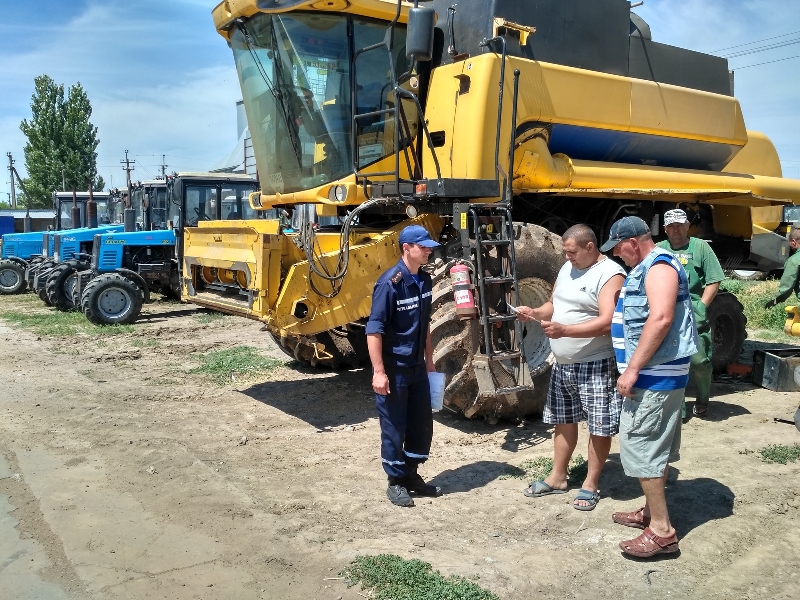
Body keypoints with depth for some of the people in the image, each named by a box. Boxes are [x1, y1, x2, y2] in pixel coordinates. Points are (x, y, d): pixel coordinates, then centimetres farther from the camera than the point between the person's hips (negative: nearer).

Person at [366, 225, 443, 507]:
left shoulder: (424, 280, 6)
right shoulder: (389, 283, -18)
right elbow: (374, 330, -19)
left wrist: (429, 361, 17)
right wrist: (379, 371, -21)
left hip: (417, 367, 8)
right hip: (394, 369, -7)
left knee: (422, 423, 14)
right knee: (394, 428, 5)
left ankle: (411, 473, 31)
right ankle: (395, 481, 20)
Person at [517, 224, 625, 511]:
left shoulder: (610, 274, -16)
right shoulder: (567, 268, 10)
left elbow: (608, 323, -26)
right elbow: (554, 305, 19)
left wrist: (564, 330, -34)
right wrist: (535, 312, -2)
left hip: (595, 365, -8)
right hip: (563, 364, 8)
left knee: (599, 426, 4)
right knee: (564, 421, 18)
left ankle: (591, 484, 18)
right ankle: (557, 477, 30)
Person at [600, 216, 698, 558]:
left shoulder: (659, 265, -15)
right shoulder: (646, 268, 17)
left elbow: (661, 319, -27)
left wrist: (632, 369, -27)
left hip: (654, 375, -11)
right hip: (656, 375, 11)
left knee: (641, 448, -7)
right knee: (656, 447, 17)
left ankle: (662, 530, -1)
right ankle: (651, 512, 29)